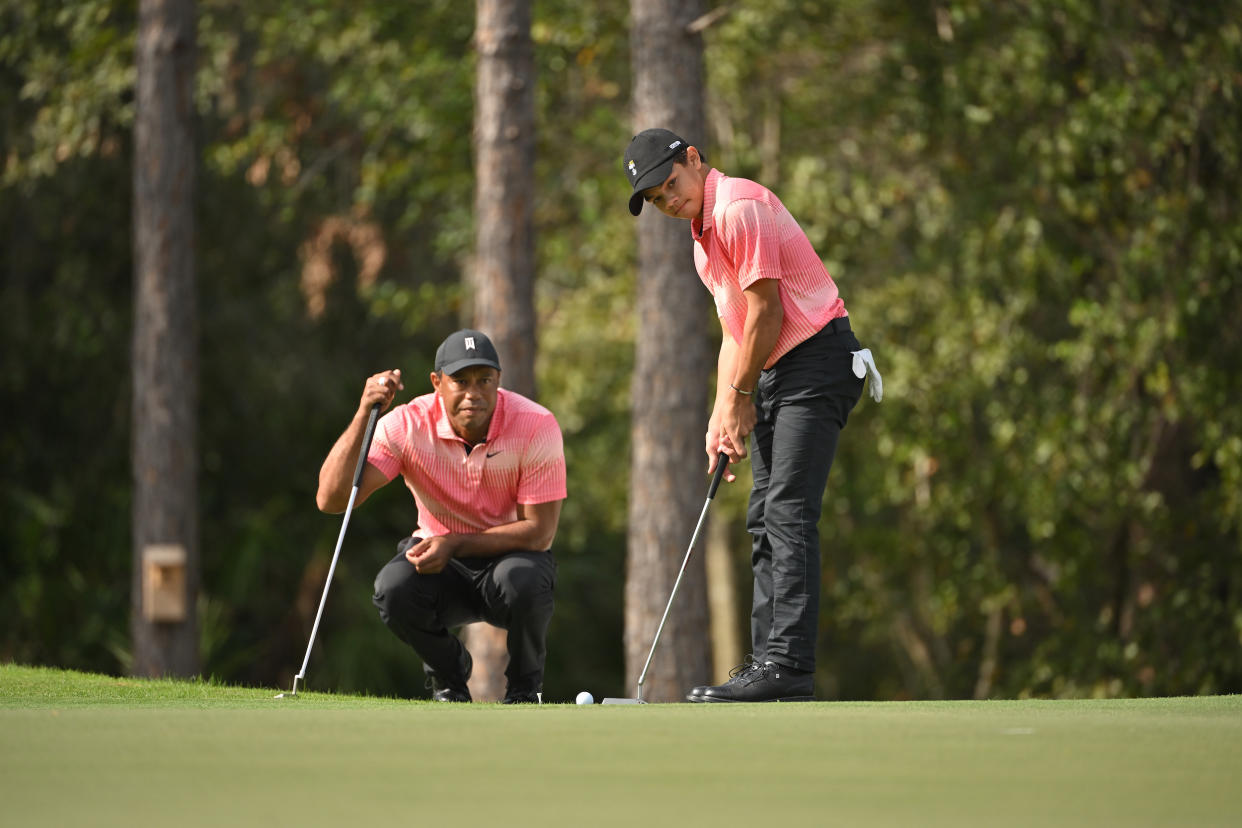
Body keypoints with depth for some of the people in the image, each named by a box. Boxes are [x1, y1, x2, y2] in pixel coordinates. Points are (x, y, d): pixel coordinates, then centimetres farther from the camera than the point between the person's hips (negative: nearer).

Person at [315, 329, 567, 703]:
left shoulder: (536, 426, -19)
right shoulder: (408, 424, -16)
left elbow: (539, 531, -17)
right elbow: (331, 499, -24)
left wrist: (455, 544, -28)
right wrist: (364, 414, -33)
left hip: (509, 553, -1)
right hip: (442, 561, 1)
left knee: (522, 581, -37)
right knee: (394, 588, -32)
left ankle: (524, 686, -5)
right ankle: (448, 677, 0)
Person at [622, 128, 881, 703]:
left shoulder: (739, 208, -14)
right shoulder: (702, 235, 18)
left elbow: (767, 313, -16)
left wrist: (741, 398, -7)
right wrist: (722, 412, 10)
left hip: (816, 359, -11)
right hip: (773, 374, 11)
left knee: (788, 513, -16)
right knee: (763, 519, 9)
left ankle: (788, 666, -21)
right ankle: (768, 660, 11)